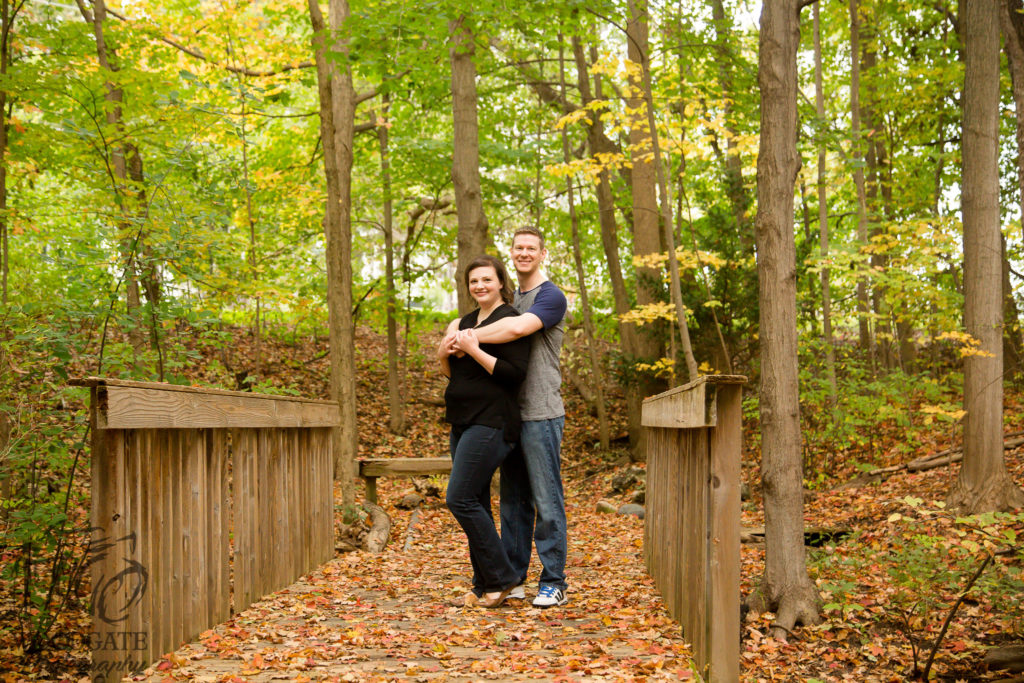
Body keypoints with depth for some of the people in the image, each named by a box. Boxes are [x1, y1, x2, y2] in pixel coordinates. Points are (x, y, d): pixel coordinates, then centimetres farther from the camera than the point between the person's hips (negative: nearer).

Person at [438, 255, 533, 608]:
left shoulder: (510, 320, -9)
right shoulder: (466, 322, 17)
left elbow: (515, 374, -18)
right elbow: (454, 373, 22)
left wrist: (473, 350, -19)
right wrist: (443, 354, 1)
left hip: (491, 423, -9)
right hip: (463, 421, 9)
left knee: (461, 499, -13)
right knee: (474, 503, 9)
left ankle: (501, 578, -1)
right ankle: (484, 586, 16)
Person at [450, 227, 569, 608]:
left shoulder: (551, 297, -6)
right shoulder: (510, 299, 19)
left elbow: (518, 328, -24)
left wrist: (471, 337, -14)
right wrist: (459, 336, 3)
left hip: (541, 415, -7)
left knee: (547, 502, -4)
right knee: (513, 502, 10)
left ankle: (554, 582, 4)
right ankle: (513, 579, 17)